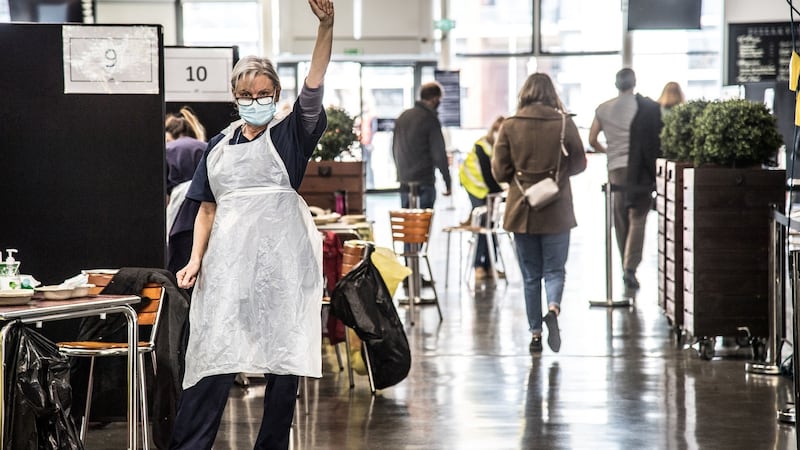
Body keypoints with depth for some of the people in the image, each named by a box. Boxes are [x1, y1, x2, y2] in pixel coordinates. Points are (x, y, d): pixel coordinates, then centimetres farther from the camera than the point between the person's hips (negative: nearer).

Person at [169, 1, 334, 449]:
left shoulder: (290, 135, 4)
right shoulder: (219, 147, 15)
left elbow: (314, 88, -11)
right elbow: (208, 209, 18)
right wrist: (196, 260, 4)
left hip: (282, 259, -2)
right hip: (228, 260, 2)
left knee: (285, 357, 2)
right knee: (214, 355, -4)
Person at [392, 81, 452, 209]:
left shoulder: (403, 117, 12)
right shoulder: (430, 120, -11)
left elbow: (395, 149, 18)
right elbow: (439, 154, -12)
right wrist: (447, 183, -6)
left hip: (404, 182, 7)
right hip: (424, 183, -7)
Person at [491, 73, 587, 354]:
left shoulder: (510, 127, -6)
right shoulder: (564, 123, -6)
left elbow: (500, 171, -3)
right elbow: (579, 164, 3)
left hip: (522, 211, 1)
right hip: (557, 212, -1)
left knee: (530, 275, 11)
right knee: (554, 270, 8)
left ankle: (535, 334, 12)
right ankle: (553, 309, -21)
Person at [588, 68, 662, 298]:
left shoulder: (603, 109, 6)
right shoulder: (647, 107, -4)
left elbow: (592, 140, 9)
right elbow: (659, 136, -7)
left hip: (615, 168, 3)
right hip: (639, 169, -3)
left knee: (621, 220, 13)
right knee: (637, 219, -6)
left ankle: (627, 269, 20)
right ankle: (630, 268, -21)